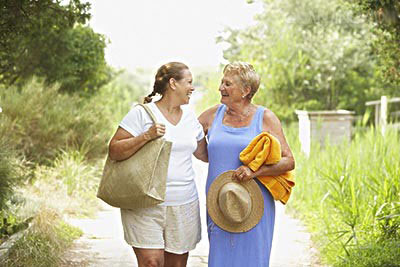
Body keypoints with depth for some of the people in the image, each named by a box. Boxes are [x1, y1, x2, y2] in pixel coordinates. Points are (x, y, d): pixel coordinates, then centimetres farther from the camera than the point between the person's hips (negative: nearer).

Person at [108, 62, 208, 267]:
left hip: (184, 205, 5)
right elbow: (114, 151, -10)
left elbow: (204, 154, 25)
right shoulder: (141, 114, -5)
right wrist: (147, 136, -21)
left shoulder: (190, 116, 14)